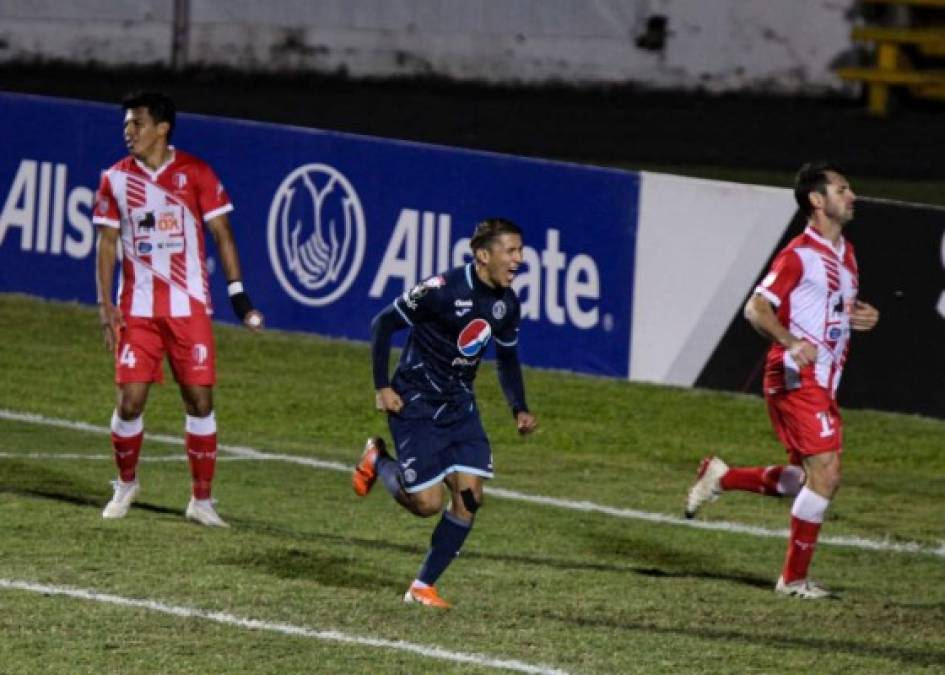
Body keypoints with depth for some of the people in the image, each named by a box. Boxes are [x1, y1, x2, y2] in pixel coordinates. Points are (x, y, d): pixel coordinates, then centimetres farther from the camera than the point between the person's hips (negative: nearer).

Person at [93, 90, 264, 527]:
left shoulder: (195, 174, -1)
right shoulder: (115, 179, 4)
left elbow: (222, 234, 2)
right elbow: (107, 244, 6)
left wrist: (237, 292, -4)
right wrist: (105, 304, -3)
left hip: (189, 307, -1)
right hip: (137, 308, 1)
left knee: (200, 400, -2)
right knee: (130, 399, -5)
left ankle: (201, 500, 9)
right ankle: (126, 483, 20)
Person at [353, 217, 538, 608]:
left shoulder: (506, 303, 0)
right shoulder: (443, 290, -22)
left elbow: (507, 358, 16)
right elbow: (383, 324, -12)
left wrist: (519, 410, 3)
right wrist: (381, 387, -13)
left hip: (459, 404, 6)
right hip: (416, 403, -6)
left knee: (470, 496, -6)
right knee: (427, 503, -9)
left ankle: (423, 587, 6)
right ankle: (377, 461, 23)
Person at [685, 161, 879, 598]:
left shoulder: (845, 254, 16)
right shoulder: (800, 254, -11)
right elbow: (757, 308, -18)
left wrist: (860, 317, 7)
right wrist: (791, 342, -34)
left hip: (823, 383, 9)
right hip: (796, 378, -9)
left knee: (807, 482, 11)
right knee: (826, 472, -15)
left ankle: (721, 478, 28)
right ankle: (795, 578, -6)